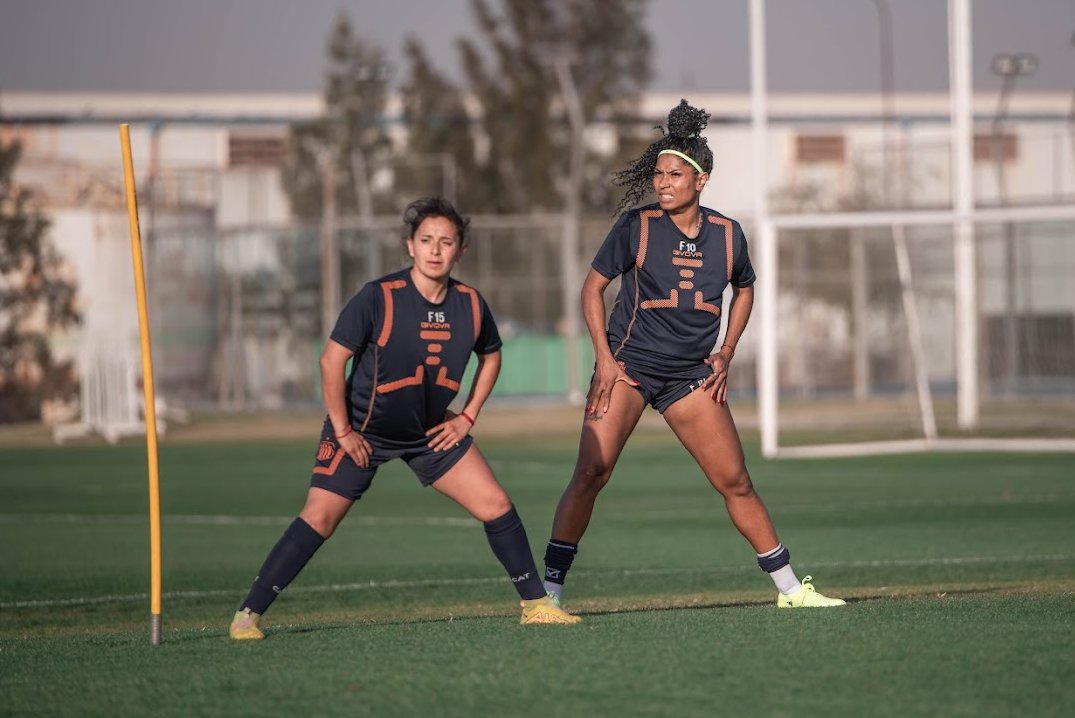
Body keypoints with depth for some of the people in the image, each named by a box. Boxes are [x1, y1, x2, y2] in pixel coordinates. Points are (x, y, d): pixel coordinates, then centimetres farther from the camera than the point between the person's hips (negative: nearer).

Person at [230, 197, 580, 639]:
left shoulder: (471, 305, -6)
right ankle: (248, 615, -7)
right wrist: (343, 431, -14)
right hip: (362, 431, -4)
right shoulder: (378, 298, -21)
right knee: (319, 519, -14)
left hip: (432, 432, 4)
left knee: (496, 505, -2)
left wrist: (468, 417, 6)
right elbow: (332, 360, -16)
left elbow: (490, 356, 14)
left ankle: (536, 604, 12)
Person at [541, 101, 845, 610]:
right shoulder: (636, 227, -9)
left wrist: (725, 354, 10)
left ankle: (790, 588, 16)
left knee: (736, 483, 6)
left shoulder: (727, 234, 0)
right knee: (590, 473, -17)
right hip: (629, 363, -3)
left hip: (691, 374, 3)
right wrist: (604, 357, -9)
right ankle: (549, 587, -11)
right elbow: (593, 286, 0)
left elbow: (744, 289, 20)